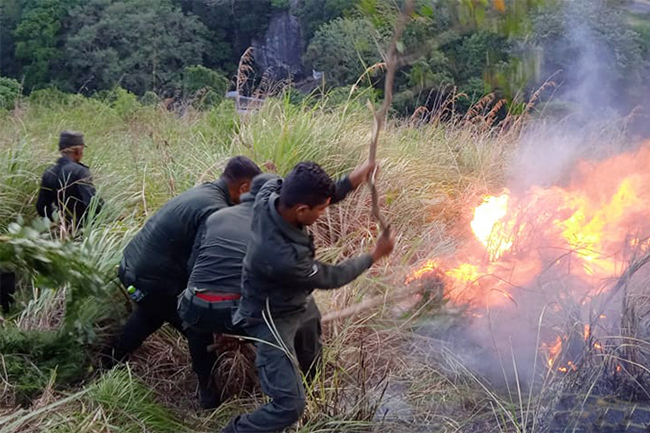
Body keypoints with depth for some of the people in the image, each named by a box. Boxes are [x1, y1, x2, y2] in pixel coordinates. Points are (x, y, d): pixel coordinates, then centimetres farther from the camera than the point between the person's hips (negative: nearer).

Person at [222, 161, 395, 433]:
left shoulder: (269, 195, -25)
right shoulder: (282, 257, -42)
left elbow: (312, 198, 0)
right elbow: (330, 278, -22)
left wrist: (350, 182, -12)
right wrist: (374, 256, -8)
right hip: (272, 319, -9)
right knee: (290, 405, -13)